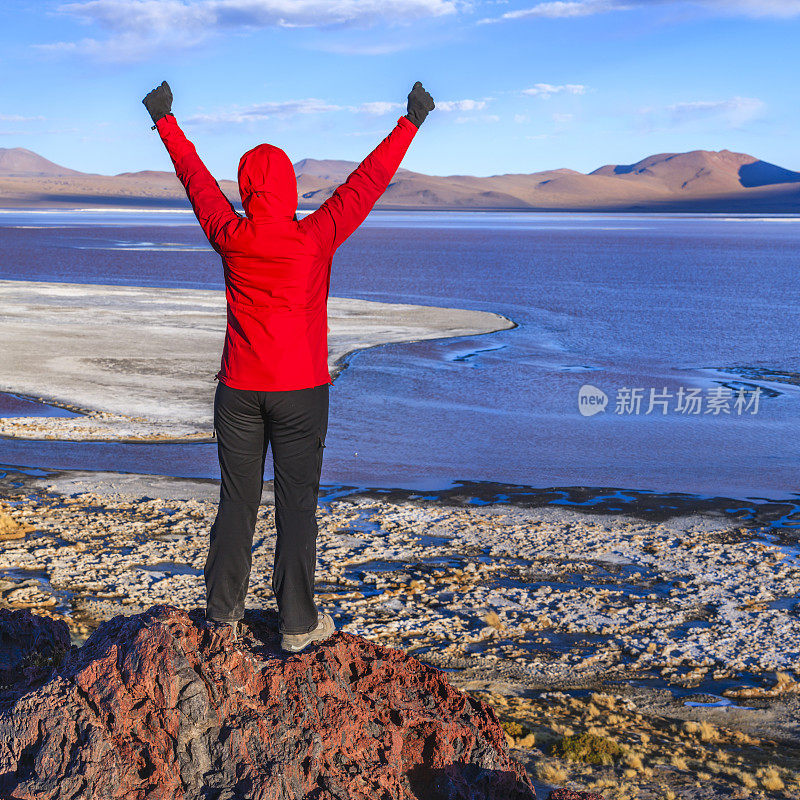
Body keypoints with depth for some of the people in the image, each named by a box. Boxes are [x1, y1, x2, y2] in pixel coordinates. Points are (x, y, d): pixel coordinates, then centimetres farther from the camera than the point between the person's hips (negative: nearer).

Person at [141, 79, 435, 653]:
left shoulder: (231, 237, -4)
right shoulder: (314, 238, -10)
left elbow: (196, 178, 12)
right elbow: (369, 180, -1)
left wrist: (165, 121, 29)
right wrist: (411, 122, 11)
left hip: (240, 391, 3)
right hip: (301, 391, -2)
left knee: (237, 502, 11)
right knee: (297, 505, 4)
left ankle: (224, 615, 21)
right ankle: (298, 624, 10)